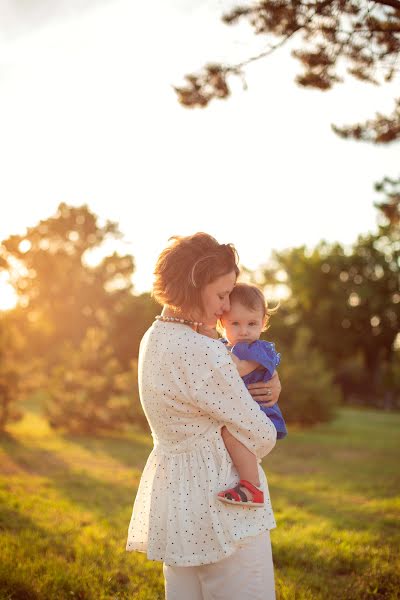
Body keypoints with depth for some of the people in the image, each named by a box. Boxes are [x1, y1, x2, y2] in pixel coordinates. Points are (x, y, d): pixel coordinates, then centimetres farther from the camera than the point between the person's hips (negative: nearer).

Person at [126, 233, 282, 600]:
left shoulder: (154, 339, 7)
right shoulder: (203, 352, -23)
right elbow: (260, 436, -16)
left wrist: (271, 382, 2)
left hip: (170, 494, 10)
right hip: (217, 502, -10)